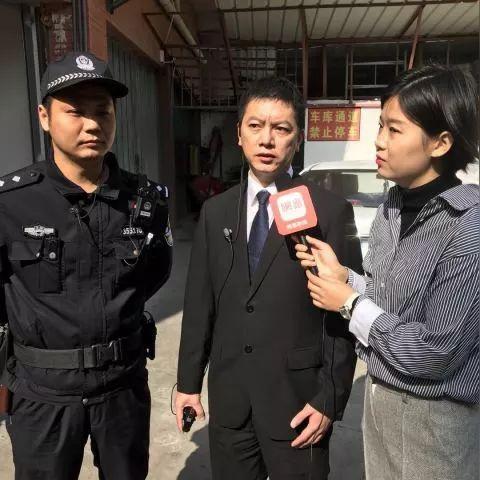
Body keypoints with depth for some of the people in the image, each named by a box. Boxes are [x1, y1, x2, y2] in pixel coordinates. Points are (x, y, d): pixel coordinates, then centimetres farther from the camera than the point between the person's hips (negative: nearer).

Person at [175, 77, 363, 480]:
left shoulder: (331, 211, -9)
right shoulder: (215, 211, 3)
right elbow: (199, 302, 4)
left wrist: (330, 399, -8)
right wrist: (189, 380, 7)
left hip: (298, 395, -3)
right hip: (228, 394, 4)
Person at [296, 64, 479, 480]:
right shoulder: (394, 206, -1)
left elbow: (433, 354, -25)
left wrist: (349, 302, -17)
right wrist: (341, 275, -10)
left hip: (433, 417, -7)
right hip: (379, 394, 7)